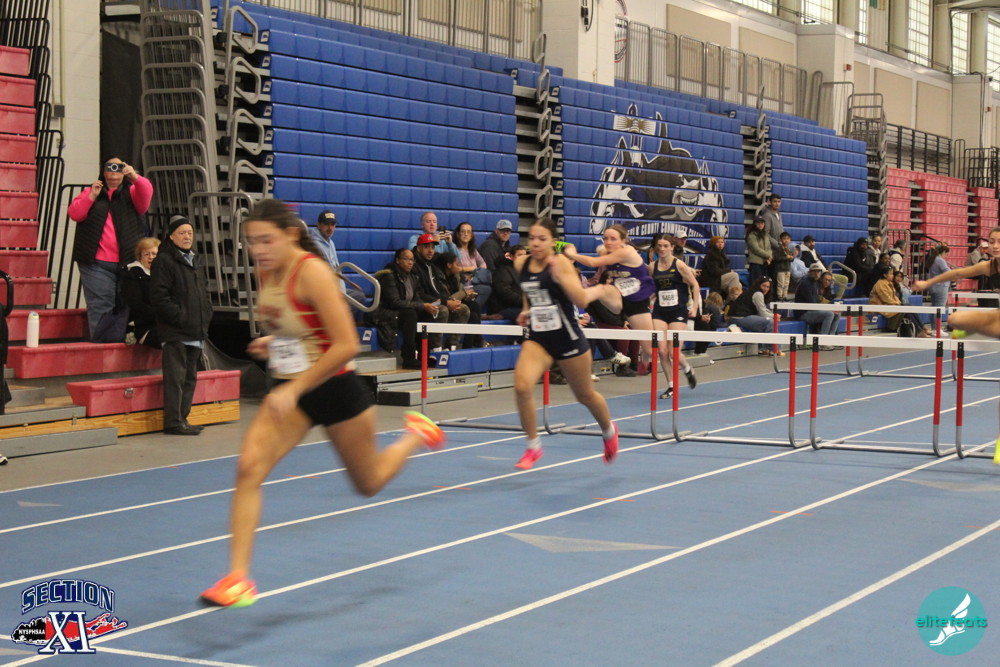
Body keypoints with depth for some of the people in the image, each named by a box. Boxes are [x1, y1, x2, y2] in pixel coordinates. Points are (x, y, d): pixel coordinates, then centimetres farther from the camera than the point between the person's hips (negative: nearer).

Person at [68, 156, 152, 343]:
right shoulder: (91, 192, 17)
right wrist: (92, 196, -8)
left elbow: (146, 193, -8)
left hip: (128, 263, 1)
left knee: (126, 305, -1)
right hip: (97, 263, -1)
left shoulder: (132, 192, 15)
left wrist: (135, 177, -27)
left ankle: (120, 342, 4)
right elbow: (74, 214, 4)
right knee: (100, 306, -7)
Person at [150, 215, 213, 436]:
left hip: (196, 333, 8)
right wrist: (180, 317, -17)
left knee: (190, 377, 12)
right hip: (174, 333, -8)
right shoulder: (164, 261, -8)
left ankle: (182, 418, 19)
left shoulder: (195, 261, 18)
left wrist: (206, 315, 11)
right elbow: (159, 297, -15)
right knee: (175, 377, -8)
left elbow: (203, 291, 26)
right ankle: (173, 422, -5)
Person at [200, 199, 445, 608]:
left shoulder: (312, 272, -23)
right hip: (289, 392, 6)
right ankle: (238, 579, -15)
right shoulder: (266, 272, 0)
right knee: (249, 467, -17)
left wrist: (295, 389, -27)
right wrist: (271, 344, 0)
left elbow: (347, 345, -27)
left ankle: (415, 434, 45)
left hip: (335, 389, -6)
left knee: (368, 484, 15)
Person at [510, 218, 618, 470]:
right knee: (522, 386, -21)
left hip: (568, 338, -4)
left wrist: (561, 277, -36)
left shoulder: (561, 263, -14)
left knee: (585, 395, 14)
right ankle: (533, 446, -4)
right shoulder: (521, 264, 1)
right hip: (537, 338, 4)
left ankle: (609, 431, 46)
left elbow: (582, 300, -25)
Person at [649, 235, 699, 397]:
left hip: (678, 312, -3)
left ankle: (688, 370, 25)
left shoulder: (679, 265, -6)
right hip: (659, 312, 3)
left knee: (673, 352, -9)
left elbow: (695, 285, -2)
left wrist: (695, 307, -8)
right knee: (662, 351, -6)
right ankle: (671, 386, 8)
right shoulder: (652, 266, 4)